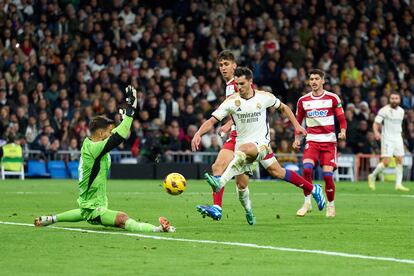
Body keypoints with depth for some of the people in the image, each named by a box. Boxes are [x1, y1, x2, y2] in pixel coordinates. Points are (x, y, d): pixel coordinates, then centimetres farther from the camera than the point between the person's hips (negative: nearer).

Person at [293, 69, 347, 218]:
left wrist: (343, 131, -16)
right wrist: (297, 138, 4)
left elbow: (342, 119, 4)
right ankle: (307, 202, -8)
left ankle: (331, 205, 11)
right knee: (307, 168, -22)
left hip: (329, 141, -1)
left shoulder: (333, 98, 1)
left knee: (327, 174, -10)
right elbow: (298, 121, 17)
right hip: (312, 141, 1)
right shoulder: (303, 100, 7)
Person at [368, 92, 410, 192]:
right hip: (387, 138, -6)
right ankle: (372, 176, 10)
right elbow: (376, 124, -15)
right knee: (386, 162, -12)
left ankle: (398, 184, 3)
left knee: (399, 161, 0)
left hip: (398, 138, 6)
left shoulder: (401, 111, 10)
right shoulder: (384, 110, -9)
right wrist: (376, 132, -33)